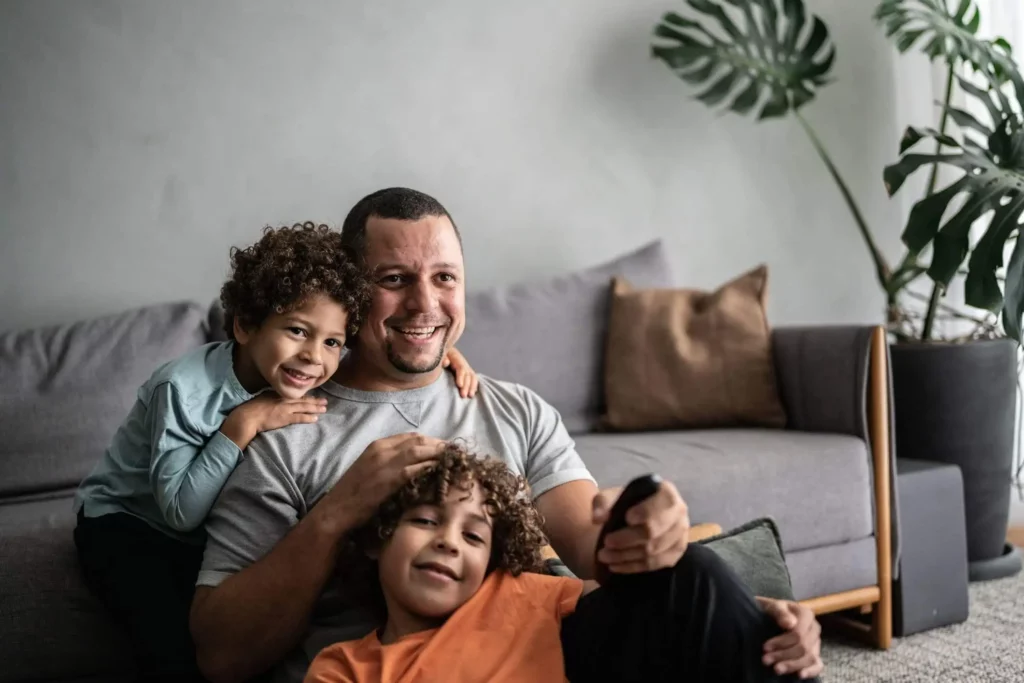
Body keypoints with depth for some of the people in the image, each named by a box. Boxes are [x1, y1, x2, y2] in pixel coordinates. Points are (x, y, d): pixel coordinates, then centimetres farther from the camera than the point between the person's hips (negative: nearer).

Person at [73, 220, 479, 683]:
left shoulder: (312, 373, -16)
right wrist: (243, 425, -36)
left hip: (214, 533, 5)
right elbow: (181, 512, -30)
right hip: (127, 522, -5)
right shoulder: (183, 388, -30)